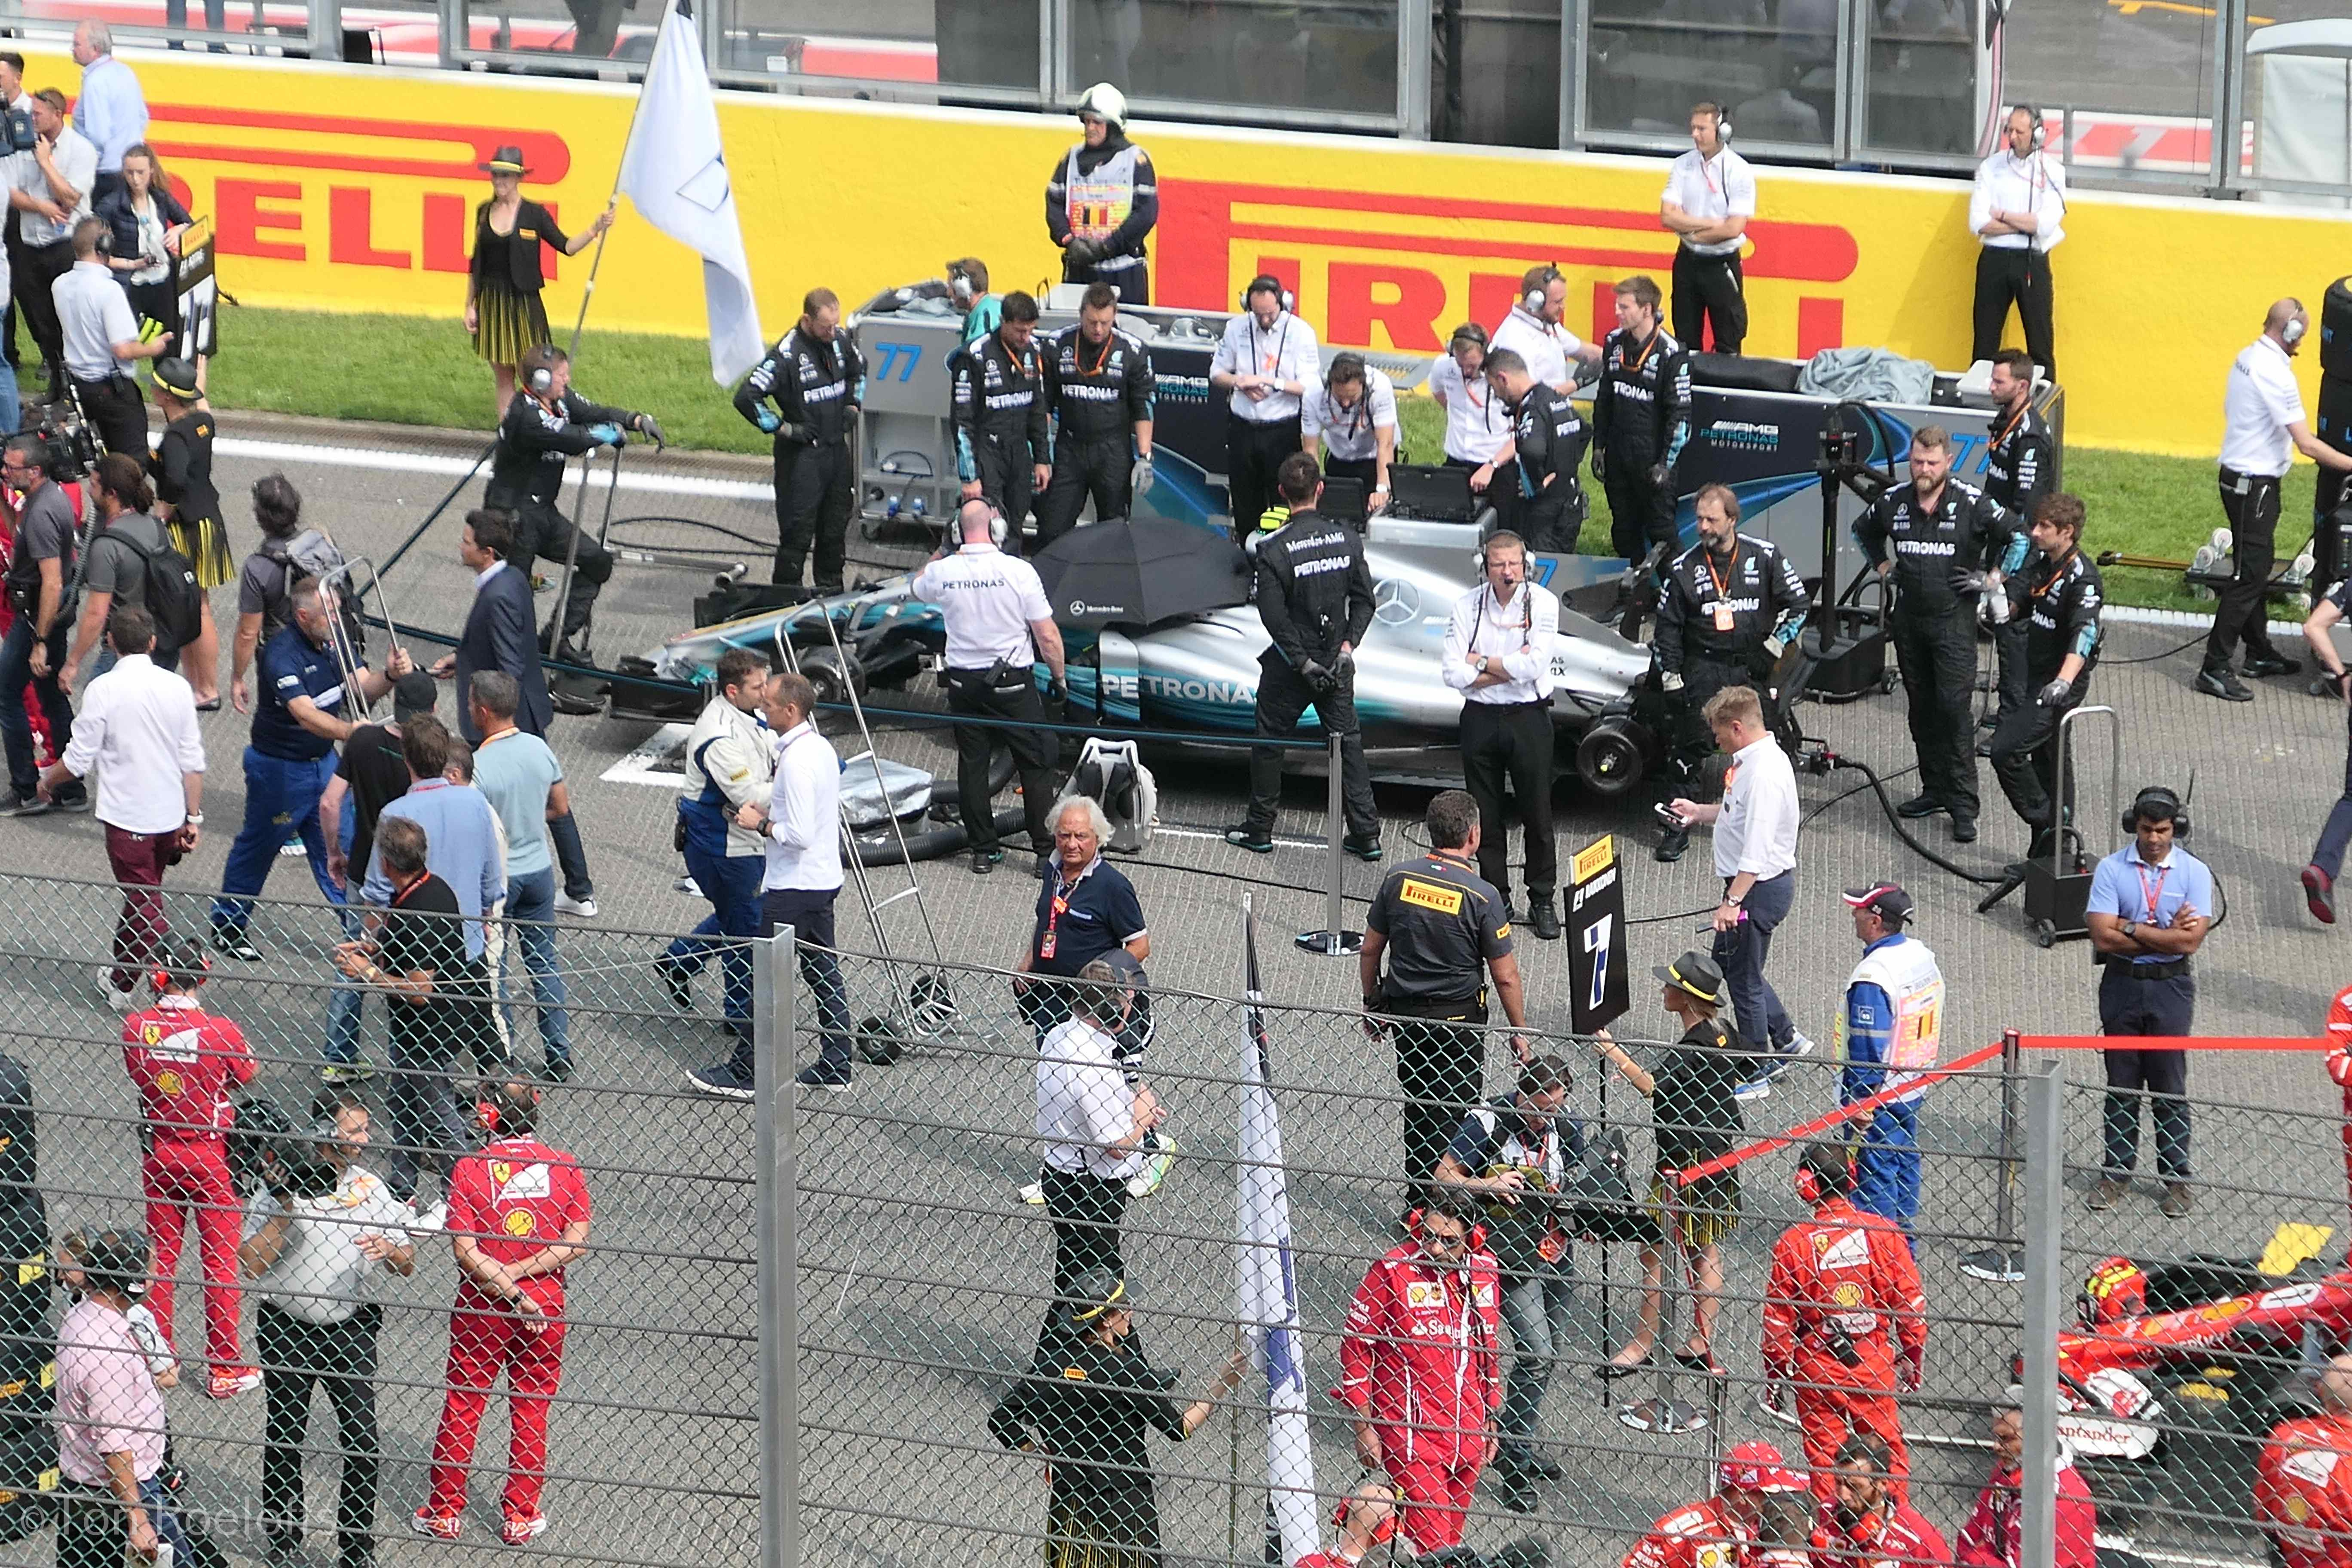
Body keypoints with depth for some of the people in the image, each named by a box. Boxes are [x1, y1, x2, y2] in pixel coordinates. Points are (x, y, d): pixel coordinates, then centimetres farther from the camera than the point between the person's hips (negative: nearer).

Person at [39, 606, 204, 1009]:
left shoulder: (104, 689, -15)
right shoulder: (176, 687, -2)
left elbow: (78, 759, -11)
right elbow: (193, 761, 1)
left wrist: (47, 782, 10)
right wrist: (193, 818, 9)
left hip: (127, 818, -6)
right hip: (170, 816, 6)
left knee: (146, 911, 2)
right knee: (143, 897, 23)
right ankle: (121, 982, 38)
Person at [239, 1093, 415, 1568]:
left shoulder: (370, 1187, 2)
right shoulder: (281, 1186, -7)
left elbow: (408, 1264, 4)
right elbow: (250, 1265, -14)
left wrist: (391, 1250, -19)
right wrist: (286, 1204, -22)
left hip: (351, 1330, 1)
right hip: (286, 1329, -1)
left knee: (363, 1441, -8)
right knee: (284, 1438, 12)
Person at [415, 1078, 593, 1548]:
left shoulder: (470, 1168, -12)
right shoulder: (564, 1166, -6)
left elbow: (465, 1250, -16)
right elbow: (577, 1242, -9)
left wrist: (508, 1289, -14)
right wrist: (520, 1274, -11)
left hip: (481, 1308, -1)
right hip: (546, 1307, 1)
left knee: (462, 1407, 11)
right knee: (531, 1411, 13)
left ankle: (445, 1512, 19)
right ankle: (521, 1517, 19)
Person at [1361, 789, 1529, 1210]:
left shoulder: (1399, 879, -3)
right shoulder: (1481, 895, -16)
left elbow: (1370, 951, 5)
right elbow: (1505, 977, -12)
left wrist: (1372, 1005, 19)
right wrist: (1519, 1032, 0)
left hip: (1404, 1013, 5)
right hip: (1458, 1018, -5)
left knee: (1418, 1109, 18)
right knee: (1454, 1113, 4)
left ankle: (1416, 1203, 24)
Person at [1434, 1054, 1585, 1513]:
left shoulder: (1567, 1127, 1)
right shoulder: (1488, 1123, -14)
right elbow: (1444, 1177, -9)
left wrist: (1567, 1195, -8)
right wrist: (1490, 1185, -25)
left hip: (1556, 1250, 6)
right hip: (1511, 1256, -6)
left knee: (1554, 1352, 13)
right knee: (1536, 1353, -15)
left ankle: (1514, 1444, 31)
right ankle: (1513, 1463, -6)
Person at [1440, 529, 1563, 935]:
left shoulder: (1542, 602, -6)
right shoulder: (1468, 606, -1)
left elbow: (1535, 664, -18)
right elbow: (1452, 672, -8)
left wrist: (1482, 663, -10)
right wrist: (1509, 668, -13)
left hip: (1529, 718, -2)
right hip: (1481, 719, 2)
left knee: (1537, 813, 3)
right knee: (1486, 817, 9)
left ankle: (1542, 901, 13)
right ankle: (1495, 898, 20)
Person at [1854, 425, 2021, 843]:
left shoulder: (1971, 503, -11)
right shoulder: (1894, 502, 2)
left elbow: (2018, 538, -6)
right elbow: (1863, 531, 24)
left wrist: (1993, 579, -4)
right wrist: (1884, 566, 16)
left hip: (1954, 619, -5)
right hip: (1908, 618, 5)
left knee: (1955, 707, -10)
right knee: (1922, 707, 11)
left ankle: (1963, 804, -7)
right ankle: (1934, 789, 22)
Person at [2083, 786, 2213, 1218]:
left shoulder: (2194, 873, -4)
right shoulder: (2111, 870, -2)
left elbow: (2190, 941, -14)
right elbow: (2103, 937, -12)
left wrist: (2132, 929, -12)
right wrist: (2165, 934, -11)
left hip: (2171, 988, -1)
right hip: (2122, 985, 1)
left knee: (2170, 1088, 2)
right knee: (2122, 1084, 8)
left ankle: (2177, 1178, 10)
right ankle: (2117, 1171, 17)